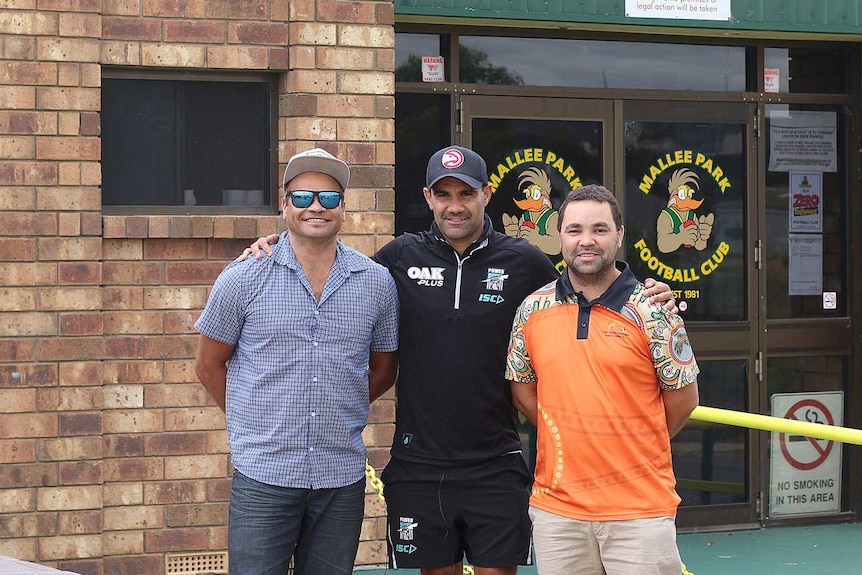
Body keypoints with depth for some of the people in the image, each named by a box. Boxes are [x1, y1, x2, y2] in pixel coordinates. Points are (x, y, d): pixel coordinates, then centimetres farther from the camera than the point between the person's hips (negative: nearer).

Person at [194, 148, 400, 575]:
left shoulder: (376, 283, 4)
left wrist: (331, 413, 9)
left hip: (343, 478, 3)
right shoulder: (244, 278, -2)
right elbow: (209, 366, 7)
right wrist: (254, 420, 7)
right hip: (263, 475, -2)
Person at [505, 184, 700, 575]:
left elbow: (683, 398, 3)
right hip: (556, 506, 3)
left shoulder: (651, 311, -4)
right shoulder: (533, 309, 6)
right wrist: (572, 440, 10)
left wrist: (631, 448, 8)